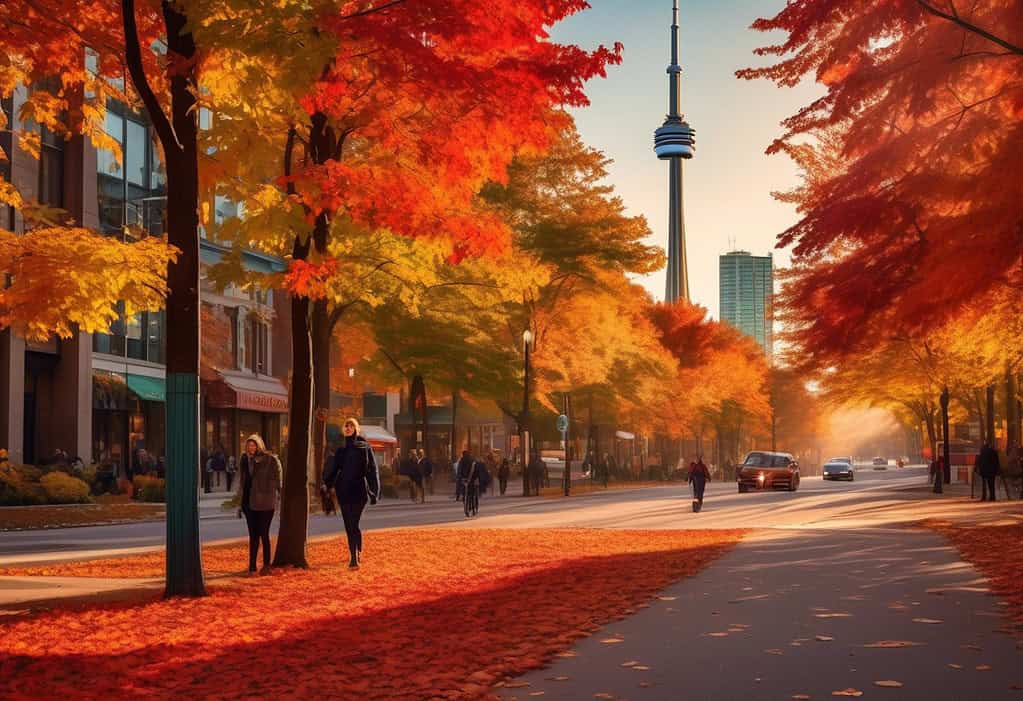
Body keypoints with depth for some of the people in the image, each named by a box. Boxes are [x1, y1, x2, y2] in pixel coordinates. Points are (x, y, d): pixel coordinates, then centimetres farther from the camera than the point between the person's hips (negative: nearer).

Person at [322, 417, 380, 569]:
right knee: (349, 525, 7)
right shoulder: (341, 449, 13)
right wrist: (326, 483, -8)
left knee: (353, 524, -13)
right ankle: (355, 554, 20)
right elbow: (333, 468, 8)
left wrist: (374, 492, -11)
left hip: (359, 491, -5)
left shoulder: (364, 447, 0)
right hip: (343, 492, 5)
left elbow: (372, 470, -4)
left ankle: (355, 558, -12)